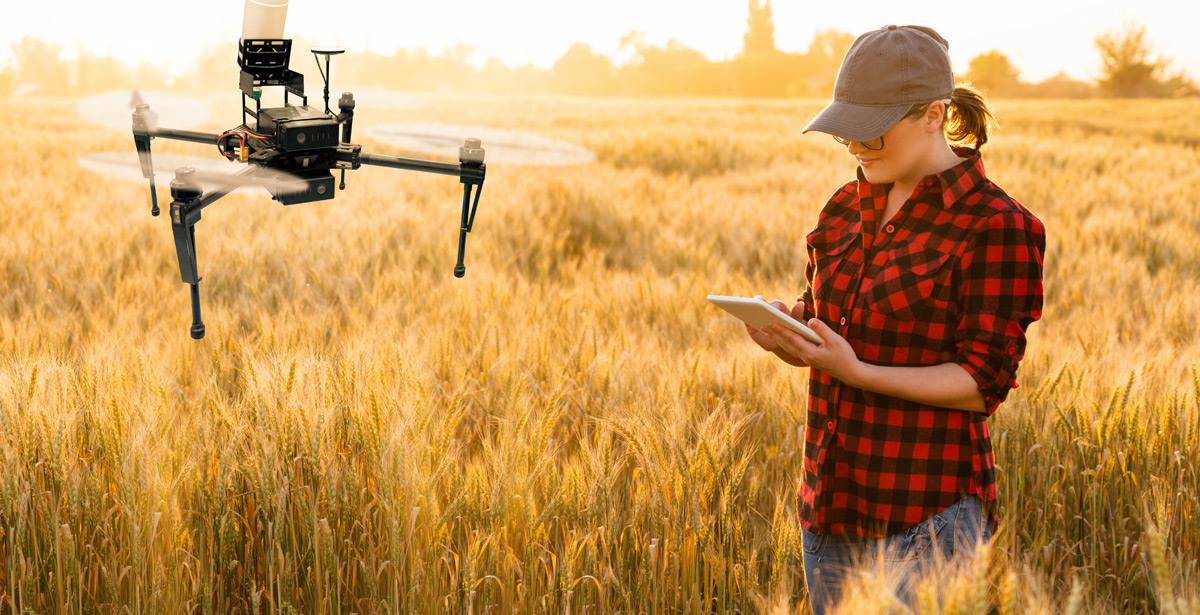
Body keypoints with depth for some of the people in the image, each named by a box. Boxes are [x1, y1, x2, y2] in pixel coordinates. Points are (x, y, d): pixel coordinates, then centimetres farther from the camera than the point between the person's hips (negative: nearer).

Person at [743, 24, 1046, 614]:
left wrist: (857, 371, -24)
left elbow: (982, 382, -13)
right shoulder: (847, 207, 9)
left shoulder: (995, 226, -11)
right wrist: (785, 325, -5)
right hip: (831, 498, 7)